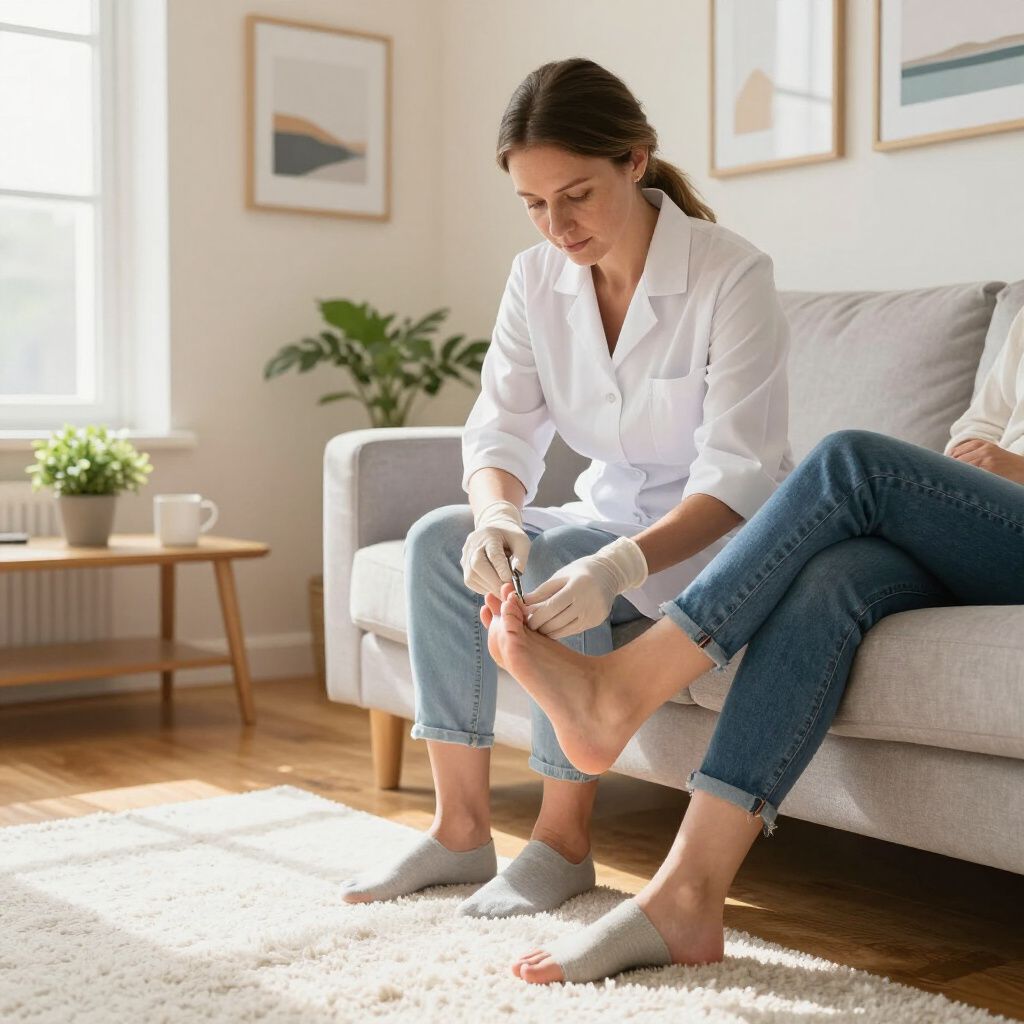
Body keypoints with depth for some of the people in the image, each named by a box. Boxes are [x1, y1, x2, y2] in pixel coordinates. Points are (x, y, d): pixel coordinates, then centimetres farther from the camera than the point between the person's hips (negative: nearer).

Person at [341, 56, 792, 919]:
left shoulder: (732, 275, -20)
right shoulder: (536, 279, -3)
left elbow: (738, 474, -26)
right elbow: (501, 431, -9)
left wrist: (622, 564, -43)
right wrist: (496, 514, -33)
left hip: (720, 537, -6)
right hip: (612, 520, 6)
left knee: (554, 560, -30)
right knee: (438, 539, -16)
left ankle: (564, 839, -15)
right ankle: (461, 829, -11)